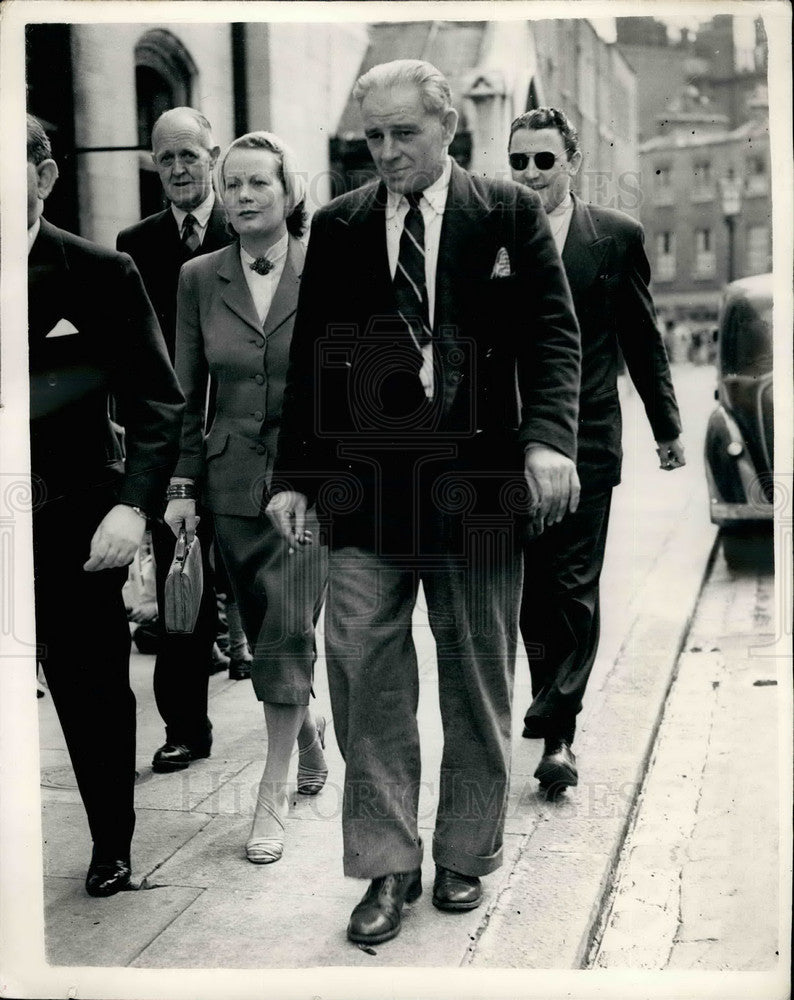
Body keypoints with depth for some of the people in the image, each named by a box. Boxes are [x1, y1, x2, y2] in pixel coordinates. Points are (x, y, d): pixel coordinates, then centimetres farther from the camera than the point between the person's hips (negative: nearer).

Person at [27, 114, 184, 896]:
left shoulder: (101, 274, -3)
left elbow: (156, 403, -3)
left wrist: (132, 504, -15)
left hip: (77, 523, -1)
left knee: (94, 691, 10)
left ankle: (111, 845, 30)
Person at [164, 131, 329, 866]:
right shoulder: (199, 279, 4)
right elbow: (188, 391, 7)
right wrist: (183, 483, 2)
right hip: (232, 479, 3)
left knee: (287, 632, -6)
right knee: (266, 630, 13)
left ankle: (273, 797, 7)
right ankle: (309, 729, 42)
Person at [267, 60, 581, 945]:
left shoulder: (511, 214, 3)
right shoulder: (337, 226, 7)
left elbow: (552, 333, -2)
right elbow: (310, 360, 8)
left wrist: (548, 438, -19)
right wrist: (294, 476, 2)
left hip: (476, 481, 0)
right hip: (364, 484, 1)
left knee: (477, 687, 10)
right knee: (364, 678, -4)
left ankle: (466, 855, 27)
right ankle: (387, 868, 10)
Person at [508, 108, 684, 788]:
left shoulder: (617, 236, 3)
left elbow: (642, 337, 9)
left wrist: (667, 425, 14)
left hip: (585, 439, -1)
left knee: (574, 589, -3)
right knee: (529, 587, 10)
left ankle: (556, 731, 3)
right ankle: (556, 710, 29)